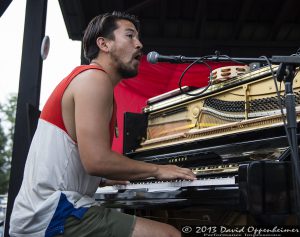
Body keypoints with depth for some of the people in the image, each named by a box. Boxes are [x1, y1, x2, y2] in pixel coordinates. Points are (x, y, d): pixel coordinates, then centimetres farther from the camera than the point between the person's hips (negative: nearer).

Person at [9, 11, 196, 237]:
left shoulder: (88, 78, 19)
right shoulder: (95, 77, -11)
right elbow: (97, 160, -23)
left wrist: (114, 179, 32)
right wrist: (157, 169, -9)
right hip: (53, 215, -10)